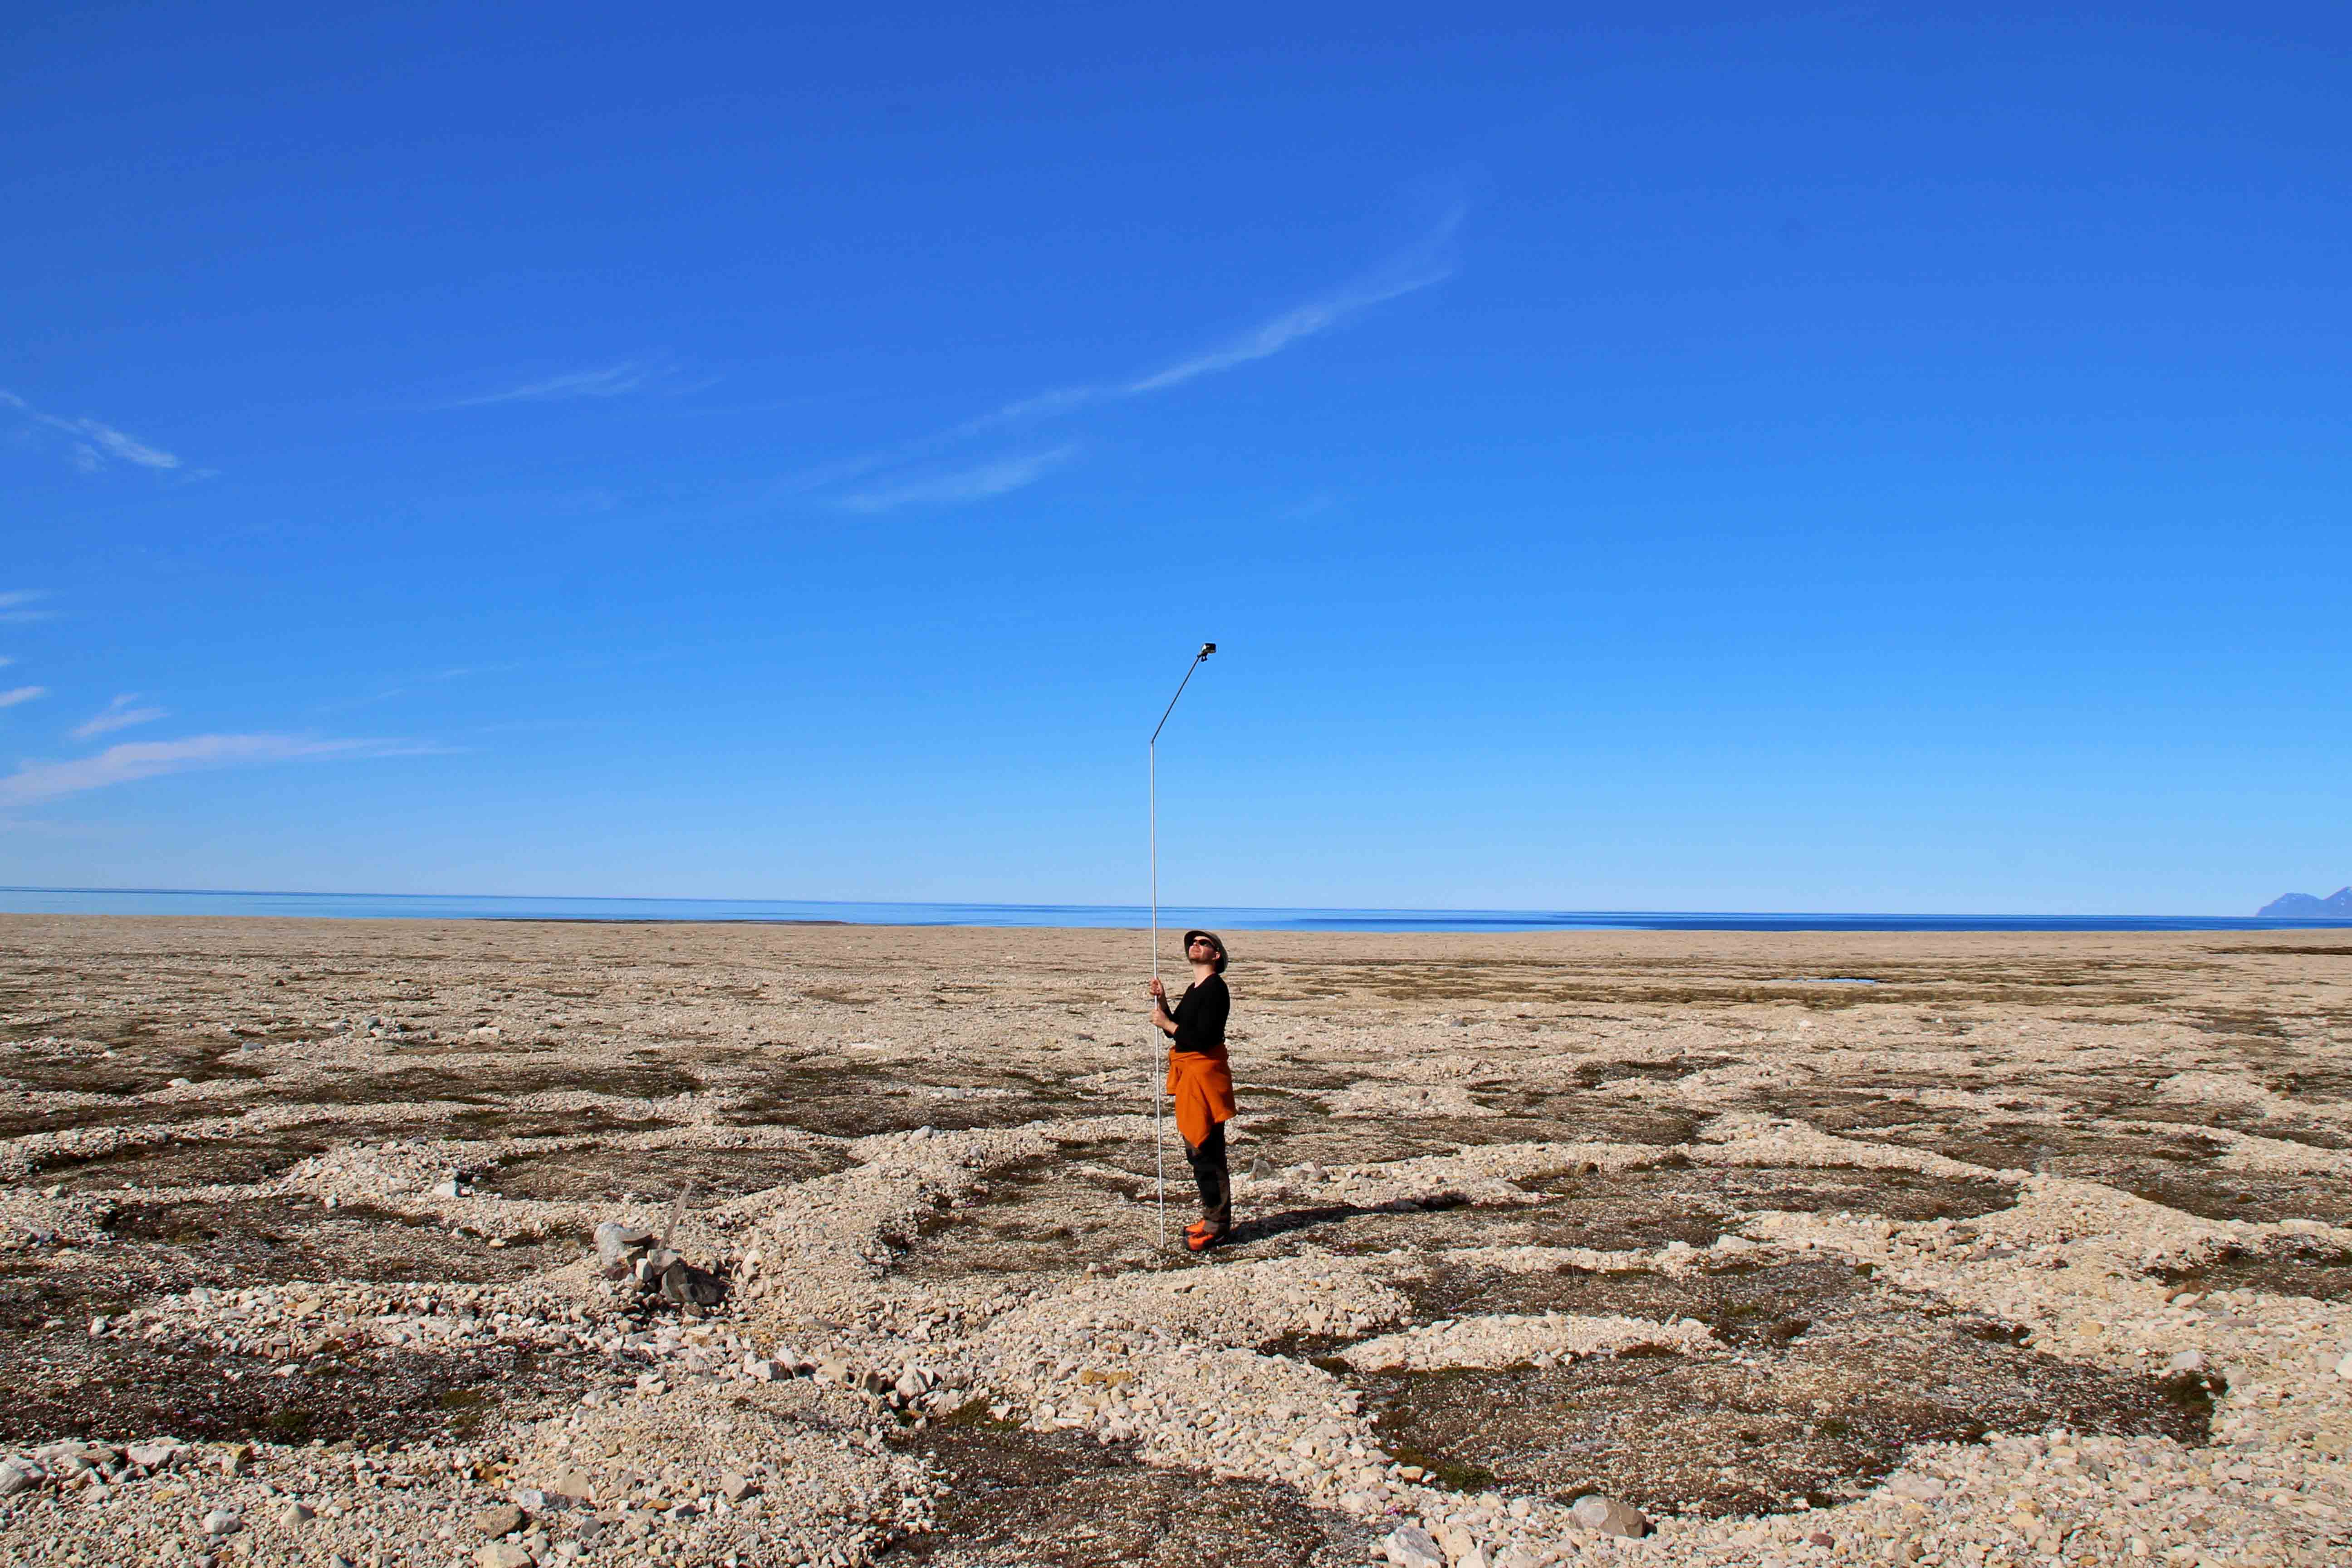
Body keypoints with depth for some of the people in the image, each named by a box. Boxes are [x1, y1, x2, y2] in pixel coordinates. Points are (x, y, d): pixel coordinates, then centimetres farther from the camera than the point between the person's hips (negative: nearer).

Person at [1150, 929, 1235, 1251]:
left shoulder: (1215, 989, -14)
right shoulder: (1194, 990, 18)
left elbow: (1201, 1038, -22)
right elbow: (1177, 1032, 16)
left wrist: (1166, 1023, -13)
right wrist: (1162, 1003, 3)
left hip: (1204, 1073, -11)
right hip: (1187, 1074, 11)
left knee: (1206, 1151, -7)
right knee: (1196, 1150, 16)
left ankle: (1216, 1225, 1)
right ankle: (1213, 1215, 27)